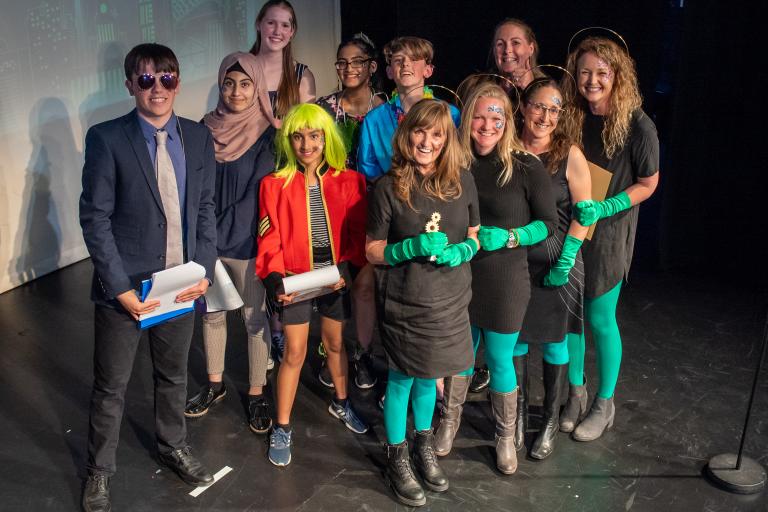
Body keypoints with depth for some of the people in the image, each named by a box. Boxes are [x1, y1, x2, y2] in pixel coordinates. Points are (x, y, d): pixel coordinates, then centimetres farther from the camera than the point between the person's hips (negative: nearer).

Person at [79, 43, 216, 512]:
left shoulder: (199, 137, 1)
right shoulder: (106, 138, -11)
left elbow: (206, 209, 5)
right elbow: (95, 218, -12)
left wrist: (204, 270, -6)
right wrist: (122, 288, -17)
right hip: (126, 286, -3)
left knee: (174, 374, 22)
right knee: (111, 386, 11)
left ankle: (174, 446, 45)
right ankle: (100, 471, 32)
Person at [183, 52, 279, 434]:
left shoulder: (268, 135, -10)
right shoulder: (207, 128, 1)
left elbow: (257, 195, -11)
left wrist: (220, 233, -11)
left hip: (246, 244, -4)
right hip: (206, 242, 4)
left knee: (254, 319, 8)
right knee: (211, 313, 17)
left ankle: (257, 394, 24)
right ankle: (215, 384, 37)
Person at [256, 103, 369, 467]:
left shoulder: (350, 182, -3)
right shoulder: (275, 185, -7)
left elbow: (358, 234, -1)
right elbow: (270, 240, -7)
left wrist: (348, 270, -15)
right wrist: (274, 280, -20)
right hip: (296, 279, -2)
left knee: (335, 343, 20)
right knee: (294, 353, 3)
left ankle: (340, 403, 45)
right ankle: (282, 429, 19)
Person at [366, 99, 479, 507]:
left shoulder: (462, 181, -2)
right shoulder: (389, 187, -13)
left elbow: (474, 237, 8)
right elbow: (373, 251, -8)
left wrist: (462, 251, -14)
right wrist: (413, 247, -24)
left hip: (447, 301, 4)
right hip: (403, 303, -3)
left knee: (428, 376, 20)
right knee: (402, 380, 10)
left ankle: (424, 447, 43)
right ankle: (397, 458, 32)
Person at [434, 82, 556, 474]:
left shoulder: (526, 167, -11)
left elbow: (548, 224, -6)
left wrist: (508, 237, -19)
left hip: (504, 279, -3)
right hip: (460, 274, 3)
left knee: (500, 361, 8)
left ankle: (505, 435, 31)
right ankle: (449, 421, 39)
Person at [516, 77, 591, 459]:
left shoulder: (569, 154, -9)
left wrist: (565, 262, -12)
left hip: (556, 263, -2)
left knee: (554, 341, 9)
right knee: (514, 338, 11)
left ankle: (551, 420, 26)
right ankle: (516, 413, 31)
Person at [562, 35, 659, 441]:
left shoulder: (637, 125, -14)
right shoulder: (572, 118, -1)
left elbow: (648, 183, -7)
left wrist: (604, 208, -19)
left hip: (609, 232, -4)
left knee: (600, 319, 4)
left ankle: (604, 405, 23)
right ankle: (575, 392, 30)